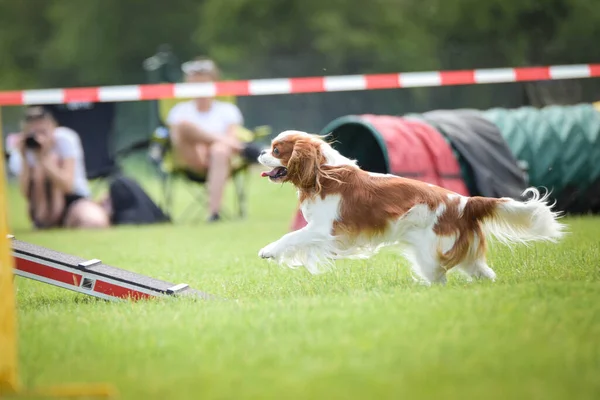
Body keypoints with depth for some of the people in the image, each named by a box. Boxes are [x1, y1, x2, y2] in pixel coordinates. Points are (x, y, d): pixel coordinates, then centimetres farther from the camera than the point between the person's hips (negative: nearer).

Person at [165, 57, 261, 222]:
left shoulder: (227, 110, 21)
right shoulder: (180, 111, 23)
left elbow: (232, 137, 5)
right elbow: (176, 138, 5)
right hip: (193, 162, 0)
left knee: (220, 151, -40)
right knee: (185, 125, -29)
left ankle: (214, 211, -50)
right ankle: (240, 148, -30)